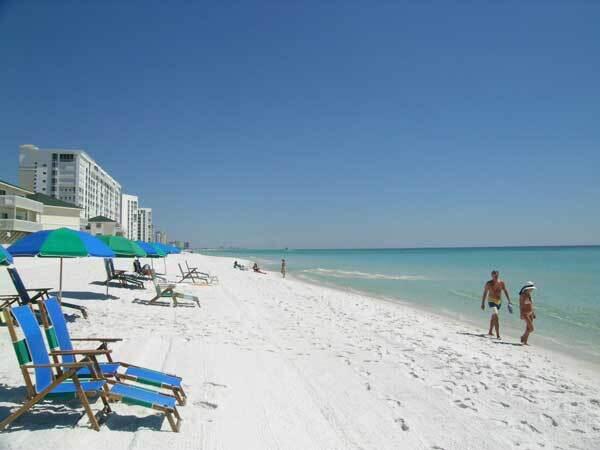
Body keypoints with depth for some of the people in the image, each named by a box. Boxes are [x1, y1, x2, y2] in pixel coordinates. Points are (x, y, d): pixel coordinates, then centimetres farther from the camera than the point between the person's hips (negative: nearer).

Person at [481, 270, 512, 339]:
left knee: (493, 317, 20)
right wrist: (483, 303, 1)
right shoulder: (489, 283, -11)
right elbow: (485, 293, -2)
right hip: (491, 301, -5)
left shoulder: (501, 283, -3)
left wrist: (509, 302, -3)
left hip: (499, 301, 5)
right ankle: (498, 335, -20)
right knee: (496, 317, -19)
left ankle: (490, 332, 37)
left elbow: (506, 292, 3)